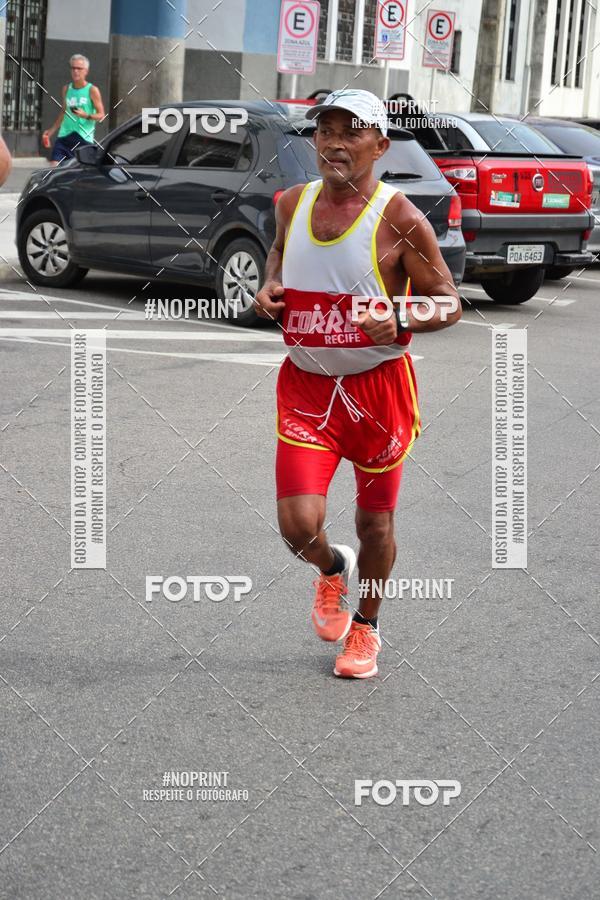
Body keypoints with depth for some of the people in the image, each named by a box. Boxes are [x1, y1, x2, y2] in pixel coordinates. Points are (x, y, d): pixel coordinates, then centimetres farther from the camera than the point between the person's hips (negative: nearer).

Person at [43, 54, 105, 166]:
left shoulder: (92, 90, -1)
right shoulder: (66, 89, 12)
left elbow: (101, 114, -1)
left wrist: (86, 116, -19)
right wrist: (52, 130, 20)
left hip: (84, 137, -4)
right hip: (65, 135, 4)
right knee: (54, 165, -11)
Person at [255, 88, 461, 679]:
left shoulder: (399, 219, -13)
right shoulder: (292, 204, 1)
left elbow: (447, 303, -7)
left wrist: (399, 323, -27)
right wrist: (268, 290, 3)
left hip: (377, 386, -2)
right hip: (305, 386, 3)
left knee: (375, 523, 12)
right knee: (297, 524, -10)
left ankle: (366, 630, 38)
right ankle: (332, 570, 27)